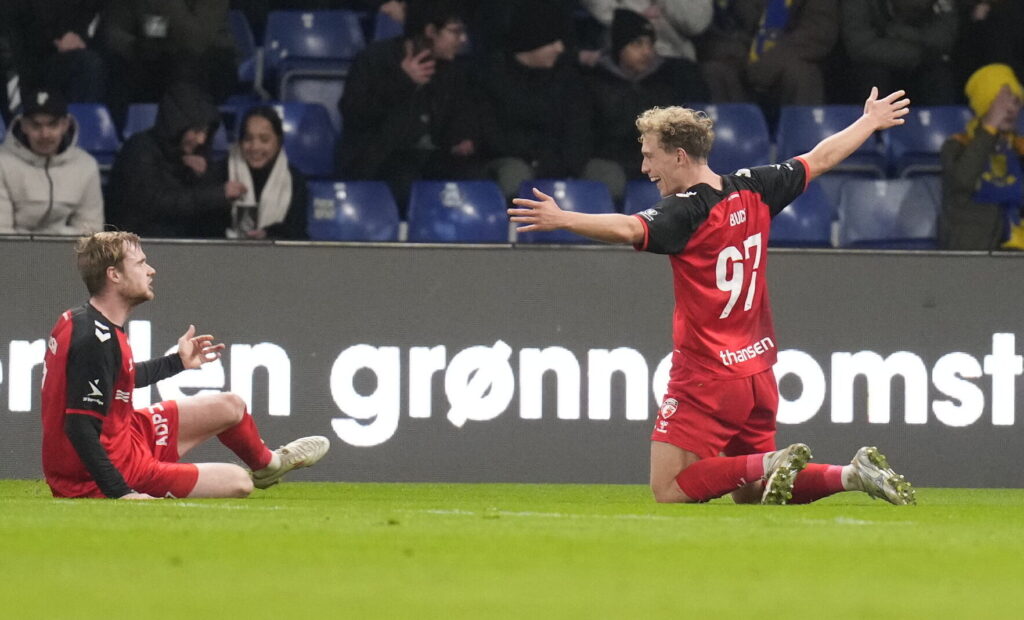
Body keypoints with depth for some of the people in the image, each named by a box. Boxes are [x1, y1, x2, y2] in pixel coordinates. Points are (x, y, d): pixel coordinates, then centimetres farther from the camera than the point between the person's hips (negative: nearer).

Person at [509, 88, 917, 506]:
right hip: (757, 373, 8)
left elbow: (629, 229, -36)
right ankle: (852, 475, 0)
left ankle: (771, 465, -17)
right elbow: (821, 158, 20)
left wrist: (562, 219, -45)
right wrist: (870, 122, 35)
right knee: (750, 494, 17)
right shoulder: (753, 190, 6)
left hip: (706, 379, -8)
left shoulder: (687, 212, -16)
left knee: (669, 490, -6)